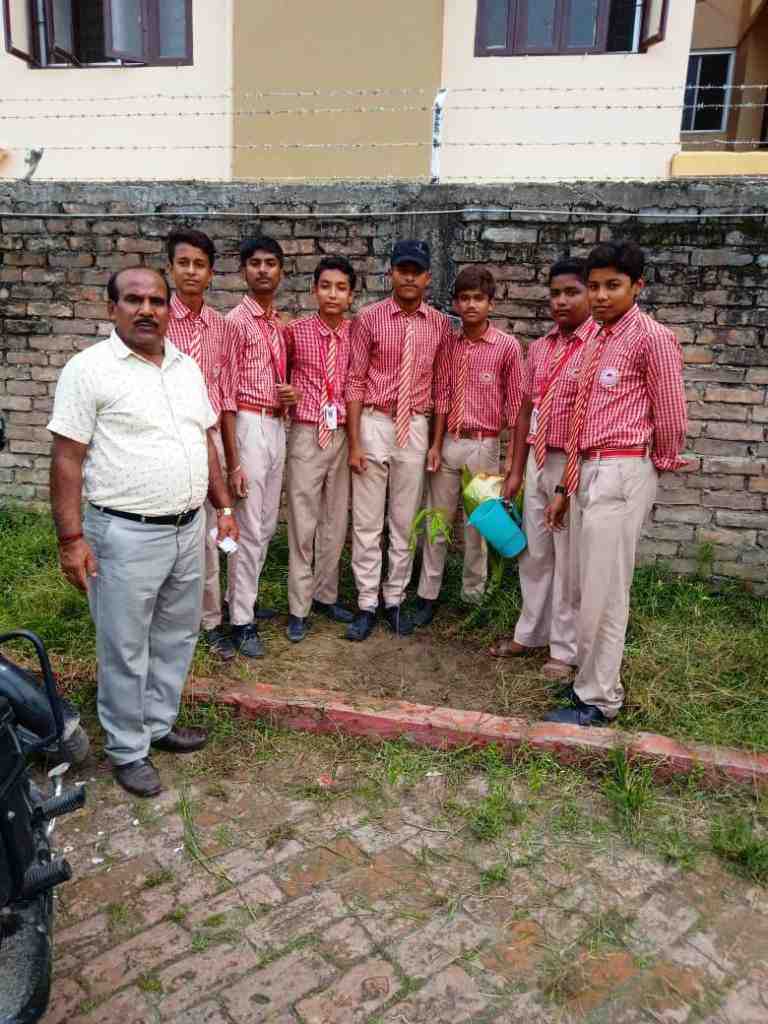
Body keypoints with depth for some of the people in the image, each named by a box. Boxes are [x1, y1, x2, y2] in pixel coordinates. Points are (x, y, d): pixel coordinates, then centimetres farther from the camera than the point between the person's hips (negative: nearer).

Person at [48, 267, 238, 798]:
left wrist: (224, 506, 13)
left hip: (188, 529, 7)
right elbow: (67, 459, -11)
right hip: (126, 535, -6)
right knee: (126, 649, 7)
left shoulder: (187, 367, 9)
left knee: (176, 637, 19)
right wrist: (72, 538, -15)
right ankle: (128, 750, 26)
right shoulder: (89, 369, -10)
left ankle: (159, 723, 38)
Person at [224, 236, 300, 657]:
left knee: (266, 525, 14)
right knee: (249, 528, -3)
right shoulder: (235, 321, -9)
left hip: (277, 427, 8)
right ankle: (241, 621, 9)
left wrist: (292, 392, 0)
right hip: (249, 426, -7)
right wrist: (233, 461, -17)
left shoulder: (283, 323, 13)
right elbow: (226, 396, -13)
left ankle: (241, 596, 30)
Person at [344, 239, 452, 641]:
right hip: (374, 424, -2)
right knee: (367, 521, 4)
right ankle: (366, 605, 15)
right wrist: (354, 442, -9)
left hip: (416, 427, 2)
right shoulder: (370, 318, -3)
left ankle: (394, 600, 24)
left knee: (405, 522, 10)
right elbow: (355, 381, -4)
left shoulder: (440, 324, 4)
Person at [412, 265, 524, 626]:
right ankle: (427, 595, 20)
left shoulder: (508, 346, -8)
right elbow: (442, 398, 6)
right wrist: (435, 444, 1)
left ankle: (472, 597, 23)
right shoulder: (449, 345, 4)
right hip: (448, 443, 4)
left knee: (477, 525, 7)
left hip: (483, 446, -4)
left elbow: (515, 404, -6)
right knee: (437, 521, 9)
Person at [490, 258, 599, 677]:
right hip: (538, 463, 6)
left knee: (569, 561, 5)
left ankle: (565, 649, 20)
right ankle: (530, 633, 33)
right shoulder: (538, 348, 10)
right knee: (534, 554, 16)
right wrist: (515, 469, 11)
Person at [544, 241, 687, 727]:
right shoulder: (596, 343, 17)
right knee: (597, 587, 15)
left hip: (621, 472, -8)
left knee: (603, 591, -2)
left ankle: (597, 700, 12)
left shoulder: (652, 337, -9)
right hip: (591, 472, 8)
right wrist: (566, 488, 16)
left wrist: (659, 465, 8)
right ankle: (598, 680, 29)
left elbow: (672, 418, -9)